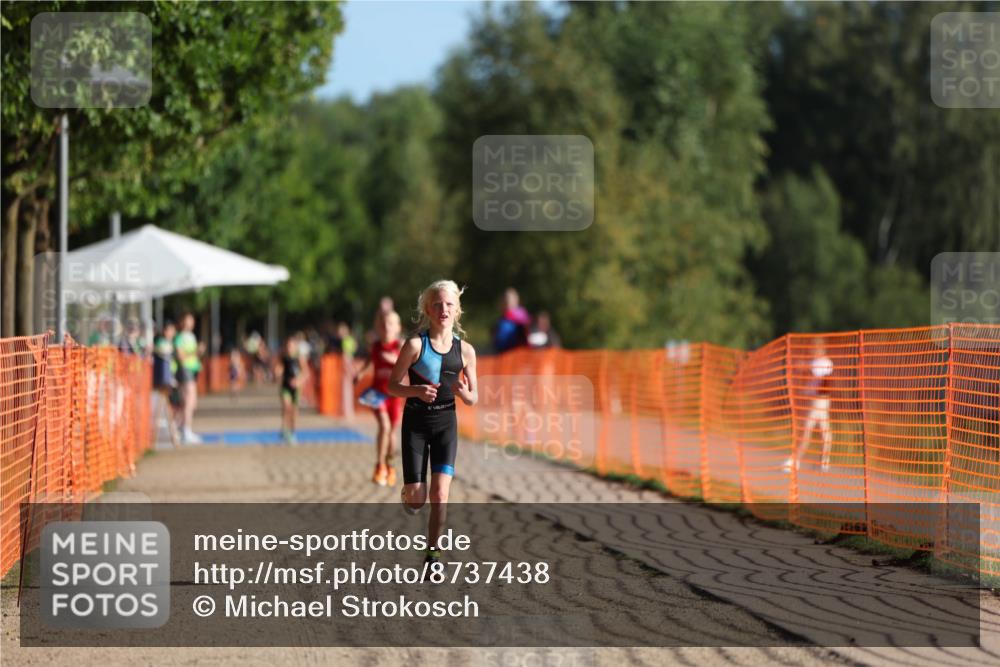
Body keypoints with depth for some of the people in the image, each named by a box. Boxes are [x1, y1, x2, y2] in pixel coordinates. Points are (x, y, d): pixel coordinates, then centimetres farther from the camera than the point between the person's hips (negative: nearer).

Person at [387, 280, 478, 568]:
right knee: (417, 498, -2)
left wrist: (464, 393, -17)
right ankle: (409, 496, 36)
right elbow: (392, 385, -5)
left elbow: (474, 398, 7)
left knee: (440, 493, -10)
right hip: (415, 421, -2)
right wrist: (417, 391, -24)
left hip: (445, 422, 2)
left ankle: (432, 554, 1)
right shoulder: (415, 344, -9)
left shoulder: (465, 350, -1)